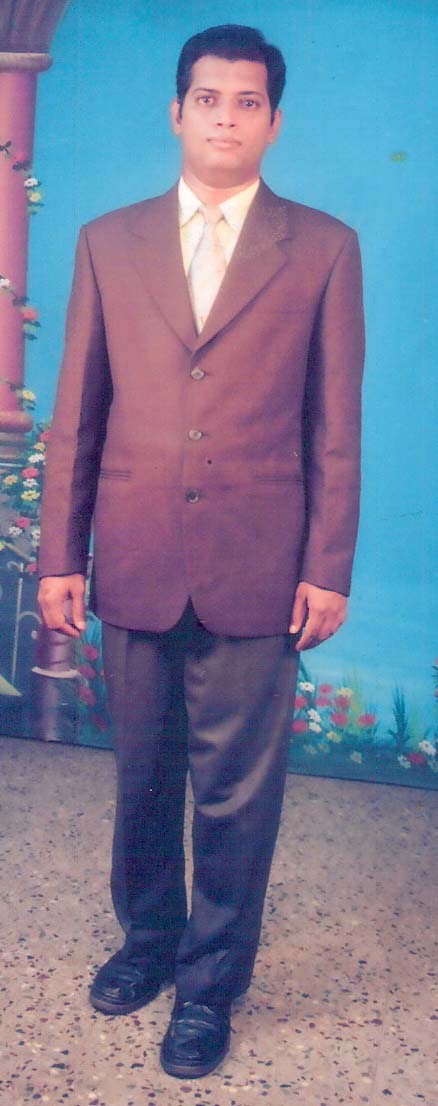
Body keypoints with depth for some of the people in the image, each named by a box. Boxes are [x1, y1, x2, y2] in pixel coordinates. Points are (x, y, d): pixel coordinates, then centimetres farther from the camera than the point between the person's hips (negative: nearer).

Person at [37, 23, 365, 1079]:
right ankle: (149, 935, 38)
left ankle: (210, 981, 25)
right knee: (142, 774, 15)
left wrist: (328, 569, -4)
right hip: (134, 559, 2)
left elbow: (336, 425, 1)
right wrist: (59, 556, 3)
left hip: (255, 567, -2)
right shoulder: (108, 242, 9)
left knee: (237, 790, 6)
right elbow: (75, 415, 7)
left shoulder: (324, 249, 4)